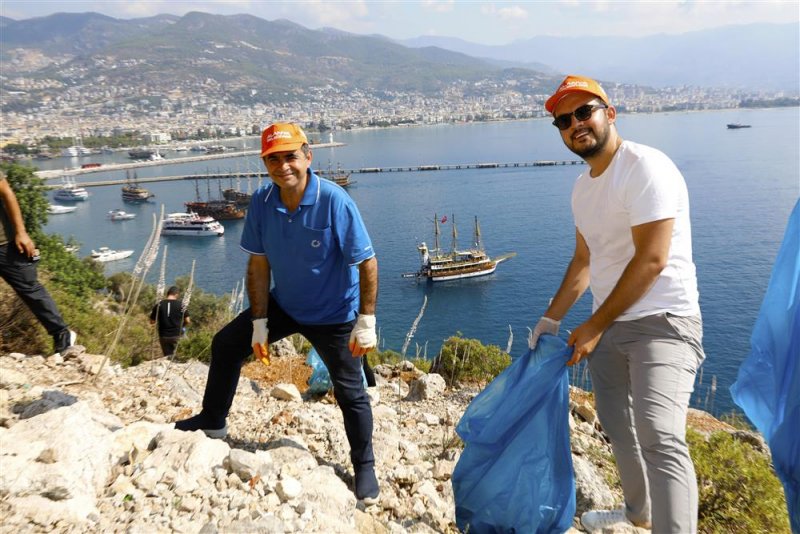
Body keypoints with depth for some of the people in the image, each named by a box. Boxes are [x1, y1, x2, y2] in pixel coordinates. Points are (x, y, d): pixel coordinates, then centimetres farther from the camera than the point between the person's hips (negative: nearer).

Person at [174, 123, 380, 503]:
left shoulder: (334, 202, -27)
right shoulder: (261, 203, -12)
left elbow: (367, 263, -22)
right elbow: (259, 264, -4)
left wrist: (366, 323, -23)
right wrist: (259, 323, -4)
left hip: (334, 315, -5)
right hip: (283, 305, 6)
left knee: (349, 392, 4)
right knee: (226, 343, 12)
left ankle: (364, 467, 26)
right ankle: (213, 421, 34)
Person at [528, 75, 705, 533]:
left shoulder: (645, 167, -16)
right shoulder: (582, 188, 10)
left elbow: (651, 260, -22)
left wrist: (593, 327, -17)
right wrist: (551, 319, 18)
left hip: (662, 323, -8)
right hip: (608, 325, 9)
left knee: (659, 436, -24)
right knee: (618, 426, 20)